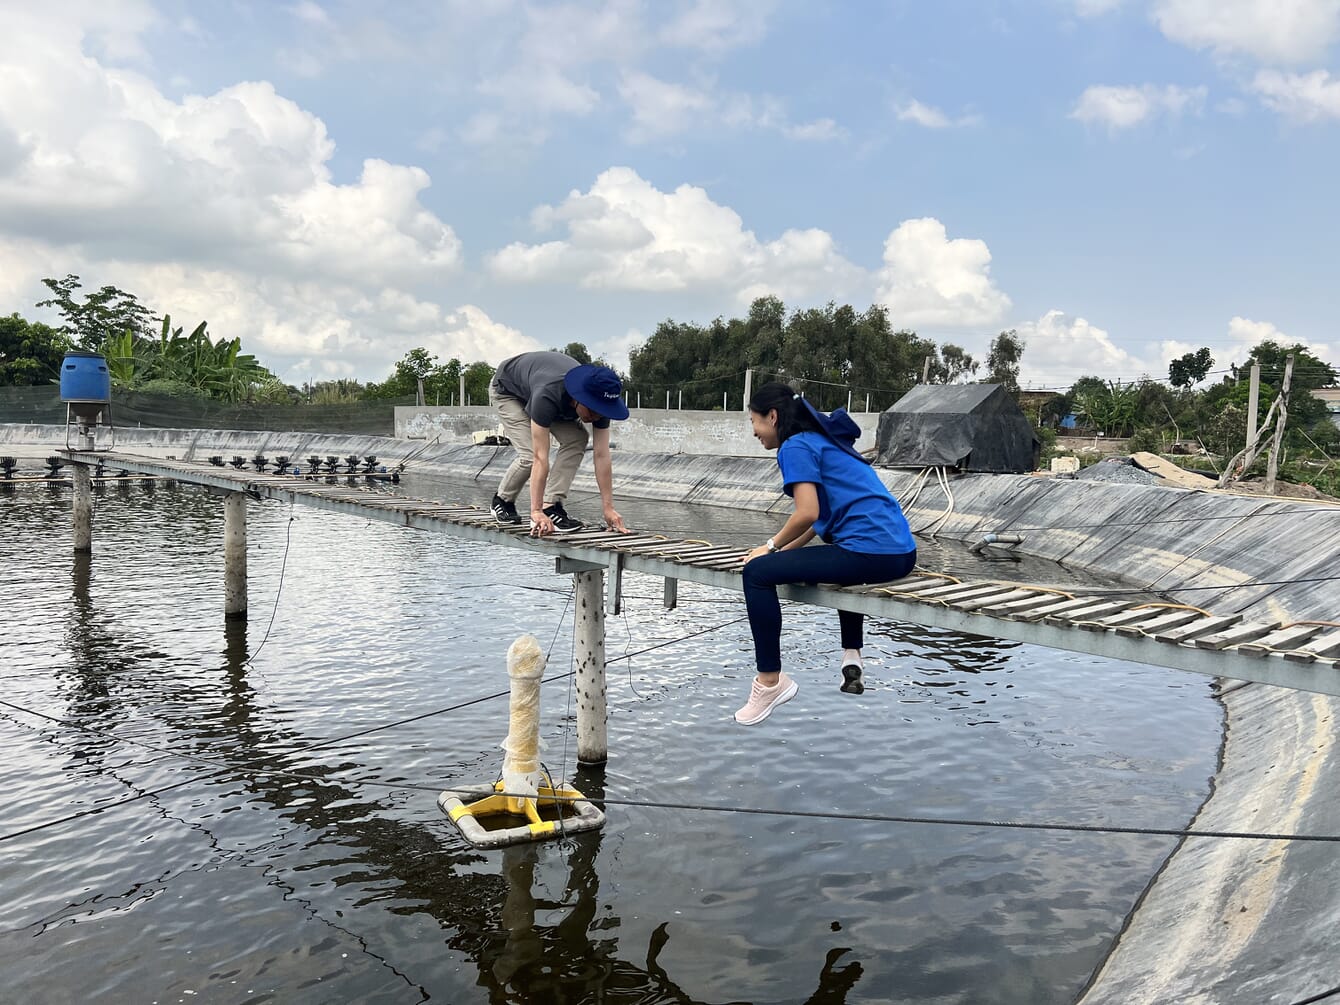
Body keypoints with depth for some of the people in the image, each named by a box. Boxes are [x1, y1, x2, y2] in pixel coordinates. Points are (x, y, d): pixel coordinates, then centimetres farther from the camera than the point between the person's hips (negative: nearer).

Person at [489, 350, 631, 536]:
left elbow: (601, 455, -28)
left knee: (576, 440, -18)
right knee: (530, 454, -21)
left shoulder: (600, 401, -30)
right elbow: (540, 458, -46)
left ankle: (551, 507, -14)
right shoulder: (546, 397, -46)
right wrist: (536, 511, -47)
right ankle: (502, 501, 7)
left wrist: (609, 508, -31)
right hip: (507, 390, -5)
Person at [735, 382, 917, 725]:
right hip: (901, 553, 10)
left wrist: (772, 547, 1)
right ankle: (852, 657, 33)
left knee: (758, 572, -9)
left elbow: (808, 513, -15)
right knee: (846, 563, 43)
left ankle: (770, 682, -4)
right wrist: (785, 550, 19)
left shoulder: (796, 446, -3)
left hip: (871, 554, -10)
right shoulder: (824, 439, 24)